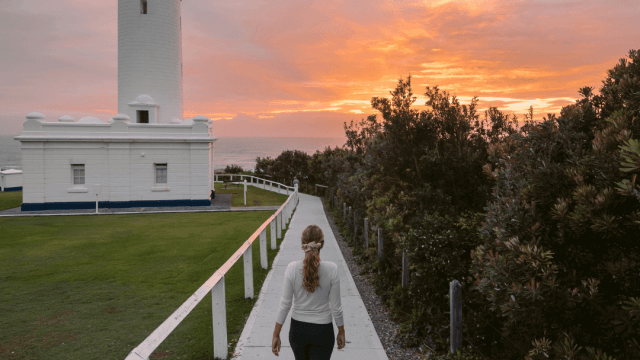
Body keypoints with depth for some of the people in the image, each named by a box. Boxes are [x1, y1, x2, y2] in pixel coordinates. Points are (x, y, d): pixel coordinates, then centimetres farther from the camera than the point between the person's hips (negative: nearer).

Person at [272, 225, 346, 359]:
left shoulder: (292, 268, -15)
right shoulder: (331, 269, -17)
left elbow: (285, 305, -10)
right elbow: (335, 306, -10)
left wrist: (276, 334, 1)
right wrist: (341, 332, 5)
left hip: (298, 329, 2)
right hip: (322, 331, -2)